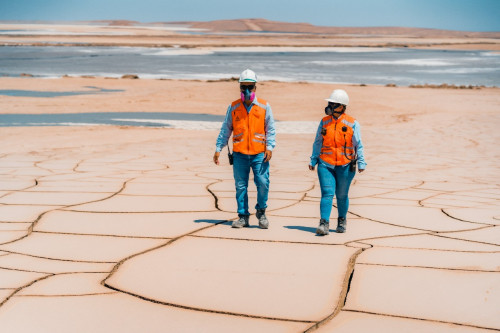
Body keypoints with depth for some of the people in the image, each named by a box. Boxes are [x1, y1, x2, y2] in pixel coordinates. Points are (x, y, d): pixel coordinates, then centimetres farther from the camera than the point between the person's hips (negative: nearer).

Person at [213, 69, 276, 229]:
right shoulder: (233, 107, 7)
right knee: (240, 186, 3)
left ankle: (261, 211, 15)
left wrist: (269, 146, -8)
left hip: (259, 154, -1)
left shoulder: (264, 106, 4)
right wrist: (218, 149, 7)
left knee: (263, 183, -8)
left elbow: (271, 129, 5)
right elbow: (225, 130, 12)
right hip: (239, 154, 1)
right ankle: (243, 216, 15)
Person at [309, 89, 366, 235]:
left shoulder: (352, 123, -1)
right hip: (325, 164, 1)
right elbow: (317, 143, 13)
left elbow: (358, 145, 0)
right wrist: (313, 160, 10)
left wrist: (361, 163, -5)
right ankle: (324, 224, -15)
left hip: (345, 166, -1)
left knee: (342, 195, 9)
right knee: (327, 194, -11)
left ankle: (342, 220, 29)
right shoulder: (324, 122, 7)